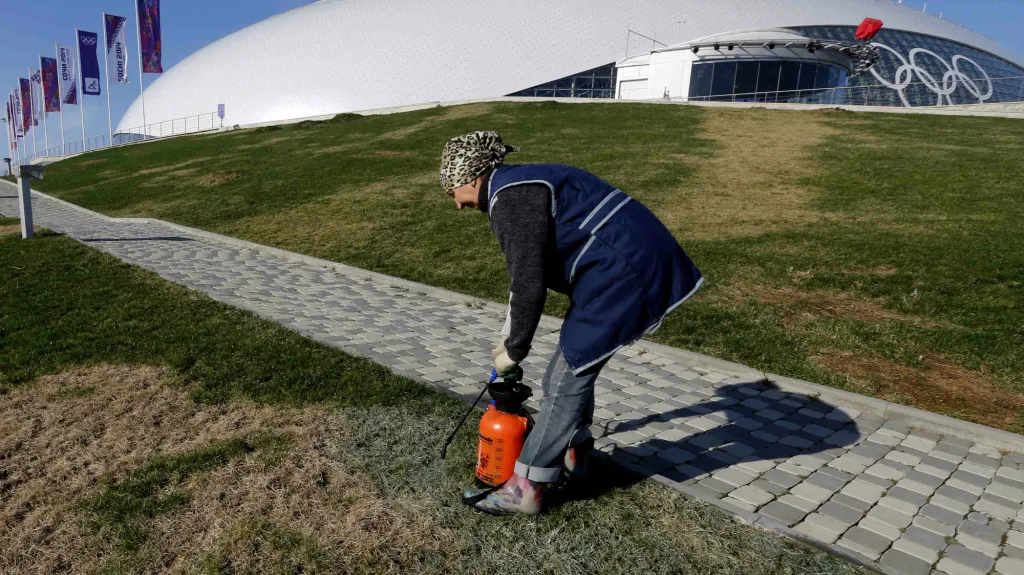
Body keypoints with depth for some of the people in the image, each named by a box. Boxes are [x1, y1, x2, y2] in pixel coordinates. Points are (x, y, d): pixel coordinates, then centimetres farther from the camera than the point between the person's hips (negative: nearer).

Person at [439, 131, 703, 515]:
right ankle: (573, 453, 36)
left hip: (623, 268, -10)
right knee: (575, 364, 19)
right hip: (631, 261, 10)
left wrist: (514, 349, -5)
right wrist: (510, 336, 30)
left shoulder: (510, 197, -14)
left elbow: (529, 283, -19)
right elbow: (528, 271, 26)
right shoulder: (519, 186, 18)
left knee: (567, 378, -4)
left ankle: (527, 489, 7)